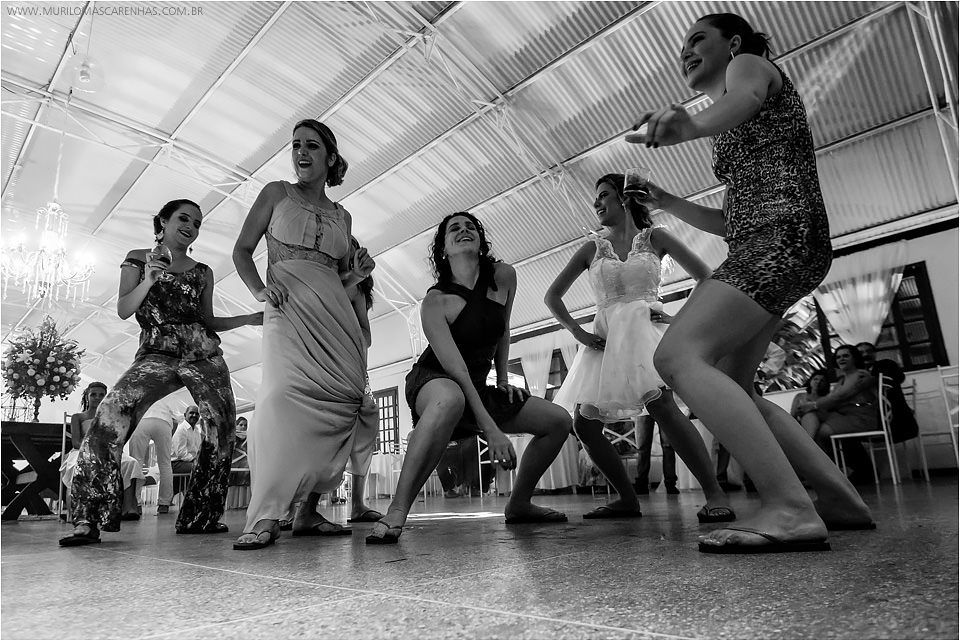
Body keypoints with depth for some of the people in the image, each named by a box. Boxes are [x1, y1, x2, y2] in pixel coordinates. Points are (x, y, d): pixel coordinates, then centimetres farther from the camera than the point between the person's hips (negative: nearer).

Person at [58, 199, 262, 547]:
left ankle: (200, 517, 1)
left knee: (222, 426, -11)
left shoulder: (202, 272, 18)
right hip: (156, 354, -2)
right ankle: (89, 520, -21)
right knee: (113, 411, -26)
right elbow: (123, 310, 4)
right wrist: (148, 281, -12)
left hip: (203, 354, 3)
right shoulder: (138, 259, 14)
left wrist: (249, 318, 8)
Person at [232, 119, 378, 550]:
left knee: (336, 405, -6)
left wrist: (356, 275, 5)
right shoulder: (277, 193, 14)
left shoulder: (341, 216, 22)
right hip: (288, 307, -4)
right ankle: (265, 518, -24)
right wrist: (259, 290, -7)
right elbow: (242, 249, 11)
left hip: (335, 313, 4)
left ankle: (308, 512, 4)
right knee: (285, 395, -25)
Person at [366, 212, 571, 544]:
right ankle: (396, 511, -39)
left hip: (477, 387, 7)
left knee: (559, 421, 1)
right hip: (431, 380, -6)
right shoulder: (435, 301, -20)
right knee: (449, 399, -44)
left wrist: (502, 380, 11)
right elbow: (455, 368, -28)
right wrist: (490, 428, -34)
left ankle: (518, 504, 17)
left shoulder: (504, 277, -4)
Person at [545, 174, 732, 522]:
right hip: (605, 336, 4)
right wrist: (578, 332, 2)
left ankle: (714, 493, -22)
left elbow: (706, 277, 6)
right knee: (584, 422, -7)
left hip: (643, 328, -4)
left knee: (661, 405, -30)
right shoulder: (592, 248, 13)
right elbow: (552, 296, 14)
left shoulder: (654, 238, 9)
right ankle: (628, 499, 7)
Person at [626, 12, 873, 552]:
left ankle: (790, 508, -30)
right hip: (762, 248, 10)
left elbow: (741, 100, -18)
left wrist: (690, 123, -41)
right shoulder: (736, 138, 34)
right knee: (730, 386, 10)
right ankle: (840, 497, 13)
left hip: (783, 236, -10)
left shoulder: (750, 64, 10)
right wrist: (667, 202, 23)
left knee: (679, 355, -25)